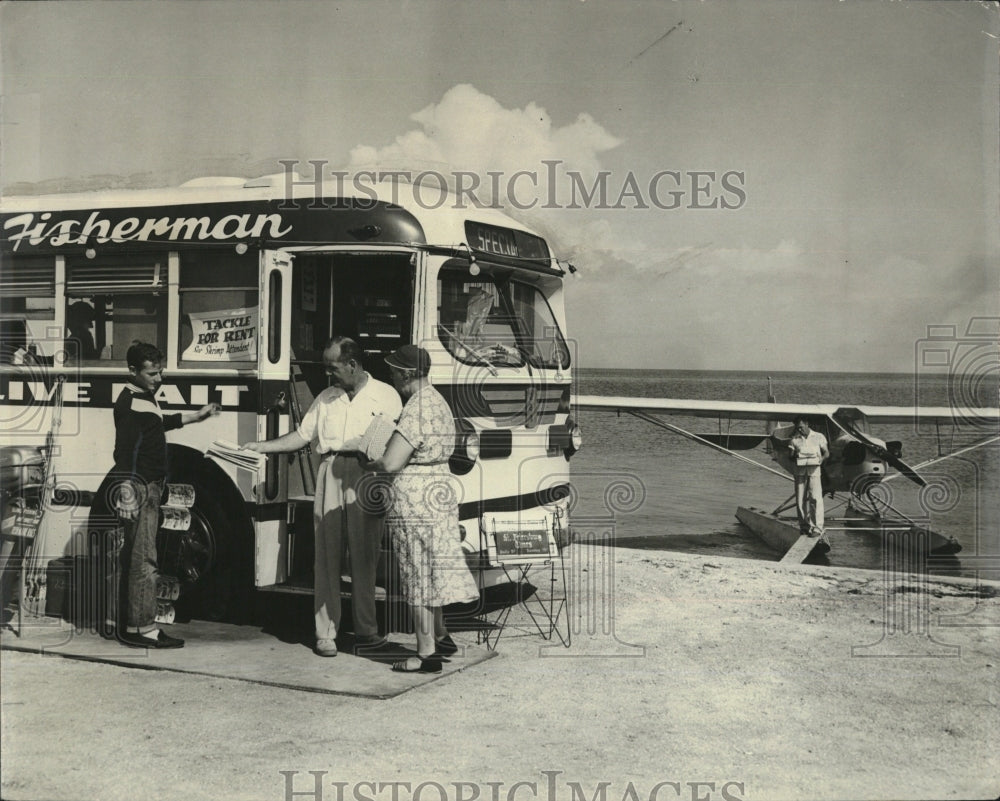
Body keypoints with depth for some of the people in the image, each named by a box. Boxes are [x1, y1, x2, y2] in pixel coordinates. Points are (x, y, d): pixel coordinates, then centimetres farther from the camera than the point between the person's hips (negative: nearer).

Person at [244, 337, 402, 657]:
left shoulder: (384, 395, 6)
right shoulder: (326, 398, 19)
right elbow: (302, 435, 18)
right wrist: (262, 447, 10)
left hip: (366, 477, -3)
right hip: (331, 475, 3)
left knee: (364, 556, 1)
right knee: (326, 553, -1)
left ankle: (366, 630, 11)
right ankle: (325, 633, 4)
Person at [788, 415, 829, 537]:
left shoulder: (818, 437, 7)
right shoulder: (794, 439, 9)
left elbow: (826, 452, 11)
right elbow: (790, 456, 10)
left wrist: (822, 458, -10)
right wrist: (794, 457, -13)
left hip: (814, 469, -2)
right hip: (799, 470, 2)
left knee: (815, 497, -12)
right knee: (800, 500, 2)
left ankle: (817, 527, -11)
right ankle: (804, 526, 14)